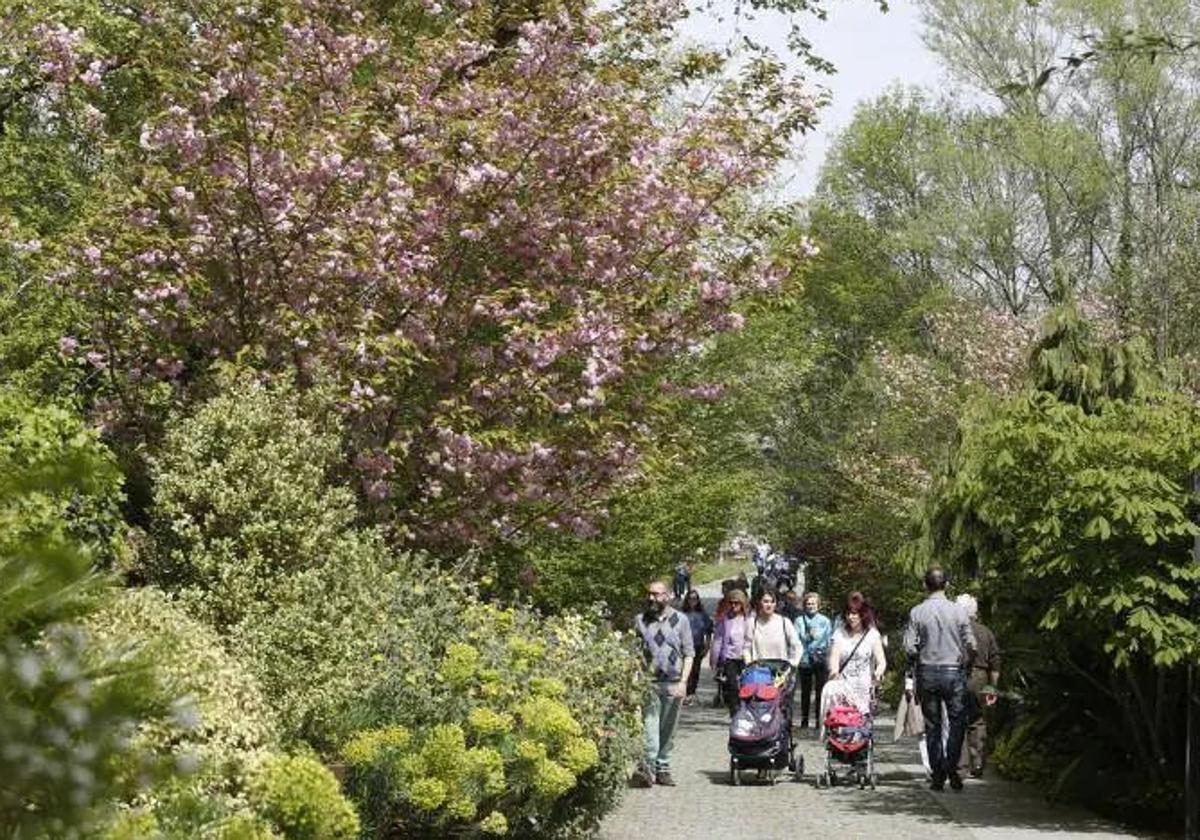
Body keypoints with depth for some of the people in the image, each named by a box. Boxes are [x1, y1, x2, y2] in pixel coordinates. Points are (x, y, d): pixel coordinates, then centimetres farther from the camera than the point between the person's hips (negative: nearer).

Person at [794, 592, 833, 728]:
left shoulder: (825, 621, 6)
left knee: (820, 690, -2)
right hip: (805, 660, 0)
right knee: (805, 691, 5)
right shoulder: (799, 621, 5)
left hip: (820, 660, 0)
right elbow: (796, 639, -1)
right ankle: (804, 719, 12)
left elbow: (830, 640, 7)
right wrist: (808, 636, -16)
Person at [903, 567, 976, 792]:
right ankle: (951, 769, -7)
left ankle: (938, 775, 8)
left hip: (927, 673, 1)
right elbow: (971, 644, -4)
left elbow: (909, 647, -6)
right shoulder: (957, 611, -4)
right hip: (953, 672, -1)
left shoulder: (917, 612, -3)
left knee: (932, 725, 7)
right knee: (957, 722, 7)